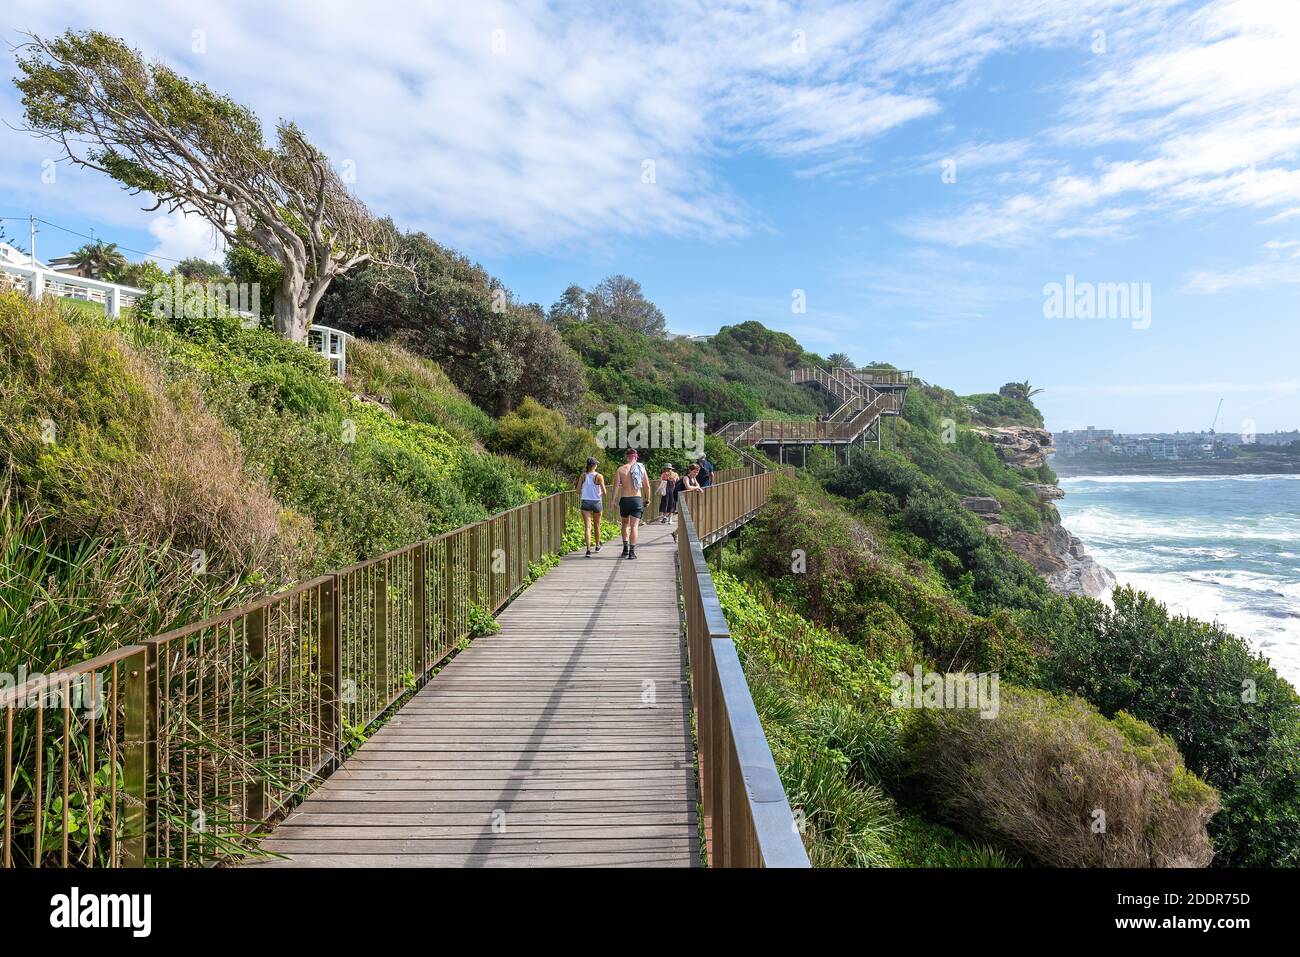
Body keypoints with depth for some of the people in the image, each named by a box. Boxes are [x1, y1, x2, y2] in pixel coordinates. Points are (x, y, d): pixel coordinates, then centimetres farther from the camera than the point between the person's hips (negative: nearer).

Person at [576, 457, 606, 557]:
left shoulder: (583, 476, -2)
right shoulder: (599, 476, -9)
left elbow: (578, 491, -1)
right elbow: (604, 492, -10)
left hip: (586, 502, 1)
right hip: (597, 502, -1)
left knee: (587, 526, -4)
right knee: (597, 526, 18)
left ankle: (588, 549, -18)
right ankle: (597, 546, 35)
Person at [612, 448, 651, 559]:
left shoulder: (621, 469, -1)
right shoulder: (641, 468, 2)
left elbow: (616, 486, -8)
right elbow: (647, 486, 1)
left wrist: (614, 500, -5)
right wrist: (647, 500, 12)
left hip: (624, 499, 0)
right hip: (637, 500, 0)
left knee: (625, 524, 19)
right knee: (634, 526, 1)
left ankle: (625, 548, 14)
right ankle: (632, 551, -4)